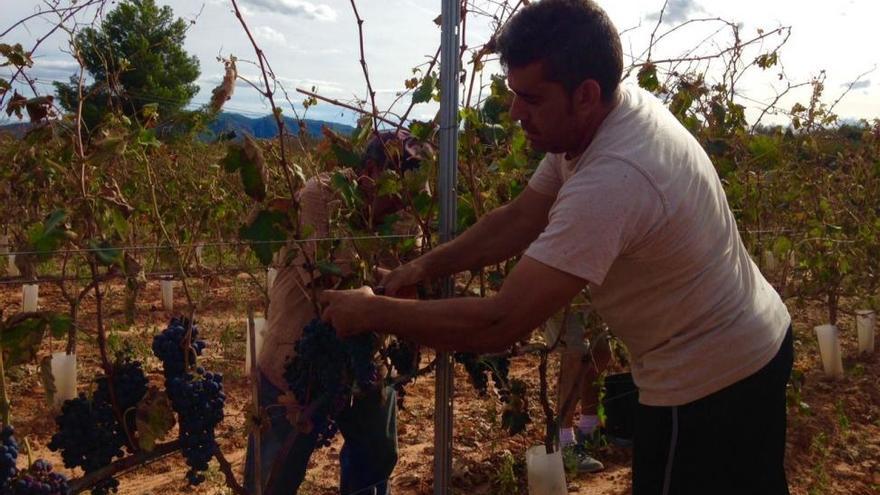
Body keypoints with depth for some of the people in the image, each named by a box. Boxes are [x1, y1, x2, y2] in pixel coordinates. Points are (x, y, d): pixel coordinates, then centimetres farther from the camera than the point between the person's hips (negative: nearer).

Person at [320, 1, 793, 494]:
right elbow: (519, 219, 1)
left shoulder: (612, 182, -37)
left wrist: (372, 312, -24)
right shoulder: (621, 109, -6)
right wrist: (425, 266, -8)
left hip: (708, 385, -9)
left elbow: (499, 324, -36)